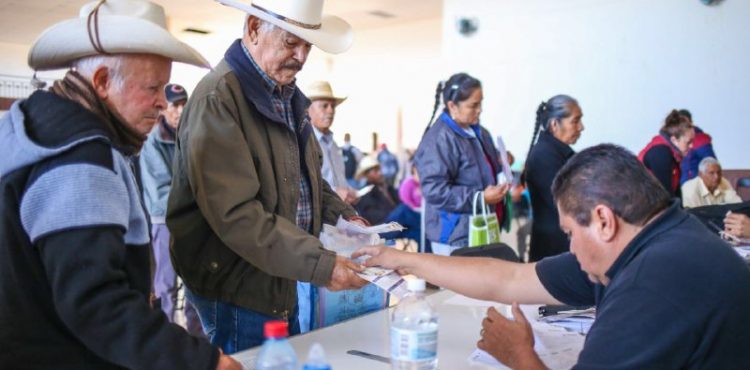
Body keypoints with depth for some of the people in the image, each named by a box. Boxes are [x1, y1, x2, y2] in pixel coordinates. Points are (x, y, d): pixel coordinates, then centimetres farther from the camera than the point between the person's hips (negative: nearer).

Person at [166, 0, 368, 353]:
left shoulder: (287, 94, 9)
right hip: (237, 287, -9)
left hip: (282, 281, 9)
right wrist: (320, 263, -29)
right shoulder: (218, 98, -20)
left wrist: (343, 216, 3)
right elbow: (235, 214, -27)